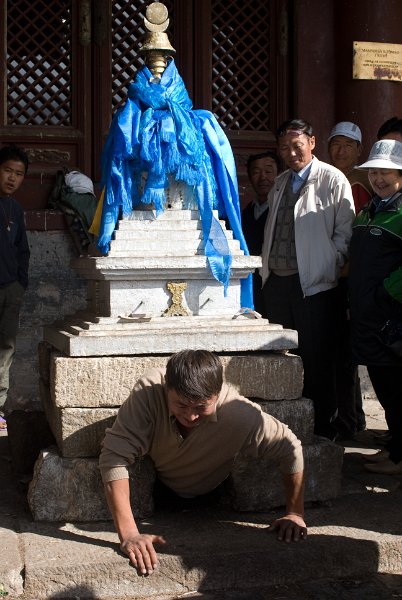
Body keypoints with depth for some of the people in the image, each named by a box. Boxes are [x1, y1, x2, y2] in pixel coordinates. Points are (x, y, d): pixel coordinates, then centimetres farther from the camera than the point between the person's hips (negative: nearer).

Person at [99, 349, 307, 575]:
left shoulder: (242, 416, -38)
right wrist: (129, 534, -49)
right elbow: (114, 456, -43)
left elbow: (290, 449, -23)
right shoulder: (148, 393, -41)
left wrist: (295, 514, -19)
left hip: (210, 495, 1)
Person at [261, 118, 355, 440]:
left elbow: (345, 231, -6)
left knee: (317, 360, -1)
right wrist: (267, 267, 10)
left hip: (314, 283, -6)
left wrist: (328, 266, -13)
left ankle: (324, 428, 10)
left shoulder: (333, 180, -3)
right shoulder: (280, 184, 18)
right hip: (277, 281, 6)